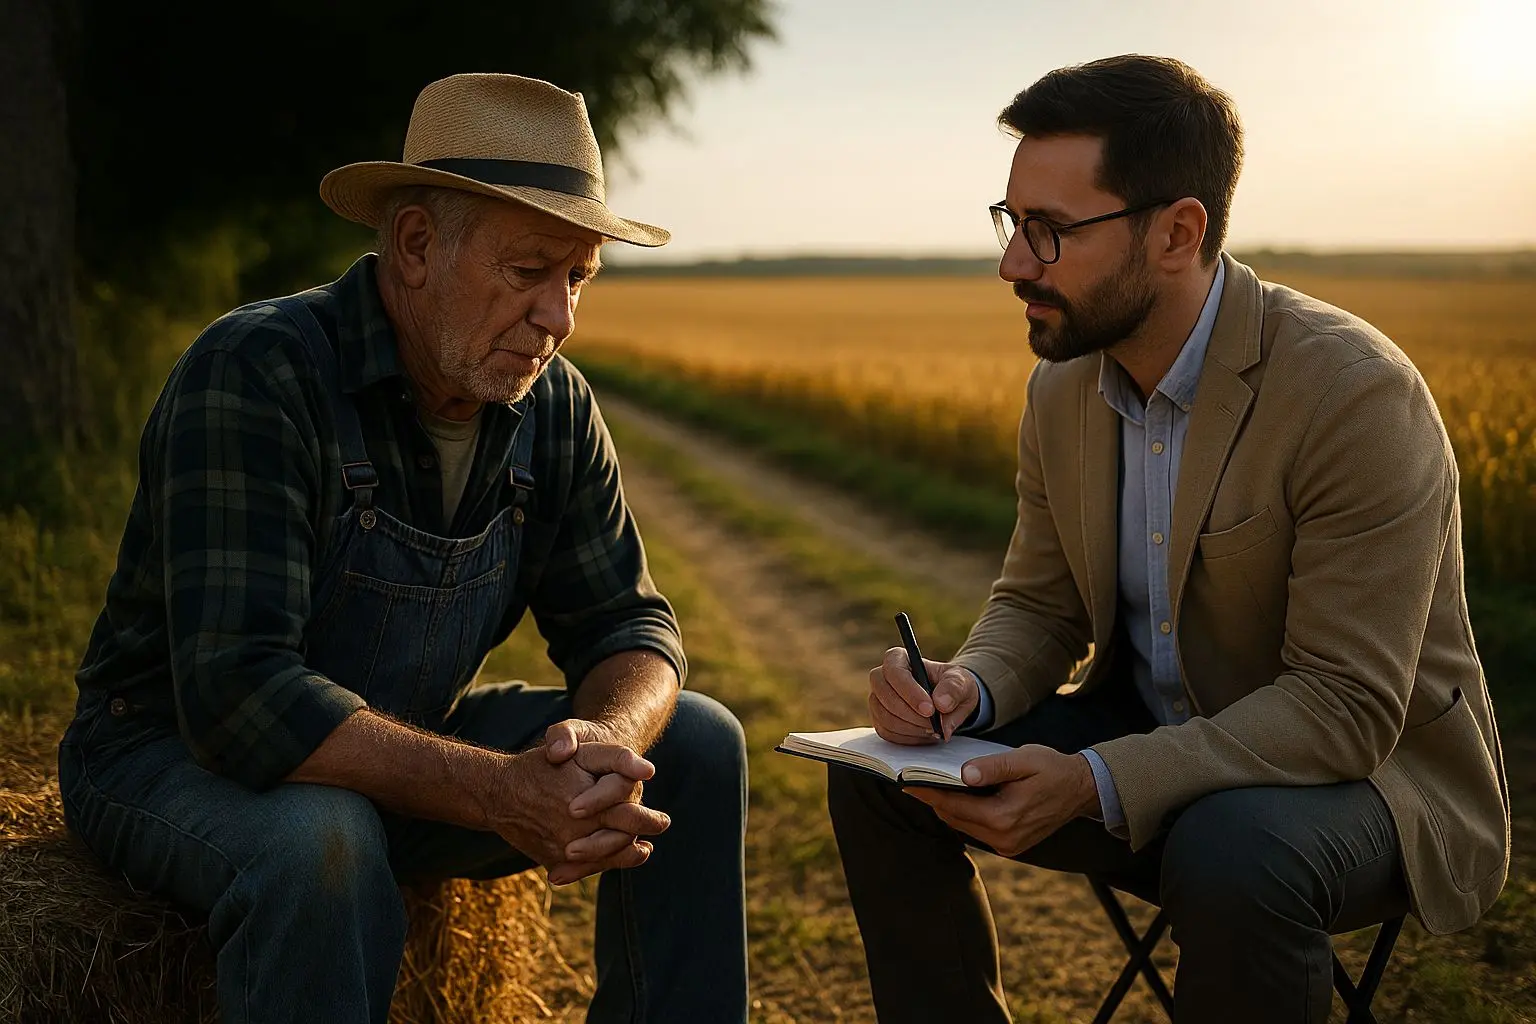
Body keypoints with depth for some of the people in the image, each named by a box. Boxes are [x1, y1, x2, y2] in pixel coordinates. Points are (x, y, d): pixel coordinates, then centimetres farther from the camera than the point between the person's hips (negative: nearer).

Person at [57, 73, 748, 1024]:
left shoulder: (556, 409, -5)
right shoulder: (255, 376, -26)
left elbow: (630, 626, -2)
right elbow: (238, 694, -34)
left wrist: (608, 742, -27)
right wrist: (503, 793, -40)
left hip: (404, 744, 6)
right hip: (178, 757, -6)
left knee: (697, 742, -5)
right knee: (324, 841, -39)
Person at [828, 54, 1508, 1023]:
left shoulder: (1357, 395, -24)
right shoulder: (1063, 389, -1)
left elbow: (1346, 705, -26)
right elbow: (1038, 603, 7)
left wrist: (1097, 783, -34)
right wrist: (970, 687, -17)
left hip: (1367, 764, -6)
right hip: (1147, 740, 7)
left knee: (1229, 855, -38)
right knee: (877, 773, -6)